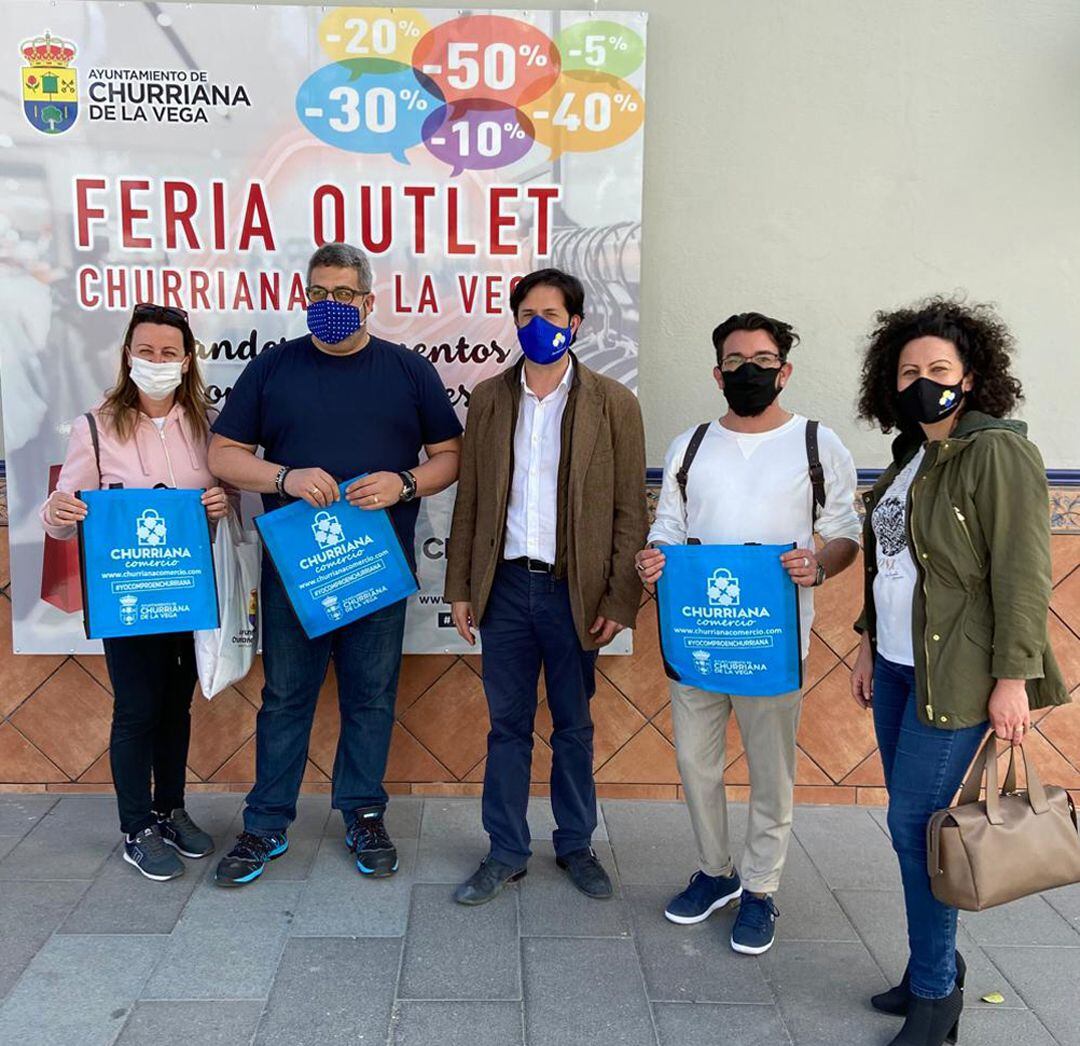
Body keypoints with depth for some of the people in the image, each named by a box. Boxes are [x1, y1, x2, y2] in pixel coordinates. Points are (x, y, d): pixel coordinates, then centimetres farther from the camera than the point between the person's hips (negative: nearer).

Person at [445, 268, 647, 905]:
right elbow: (470, 500, 8)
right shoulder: (490, 398, 7)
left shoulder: (613, 404, -2)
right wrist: (461, 587, 5)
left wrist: (620, 601, -7)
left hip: (573, 590, -2)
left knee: (574, 726, 12)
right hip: (505, 585, 2)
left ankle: (576, 846, 30)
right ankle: (507, 852, 25)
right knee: (508, 725, 11)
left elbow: (630, 511, -2)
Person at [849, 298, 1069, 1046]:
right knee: (910, 822, 12)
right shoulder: (911, 456, 12)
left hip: (954, 674, -7)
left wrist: (1013, 676, -18)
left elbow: (1023, 573, -16)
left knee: (915, 823, -3)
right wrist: (870, 642, 16)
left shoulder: (998, 453, -13)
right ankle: (934, 966, 28)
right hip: (898, 665, 8)